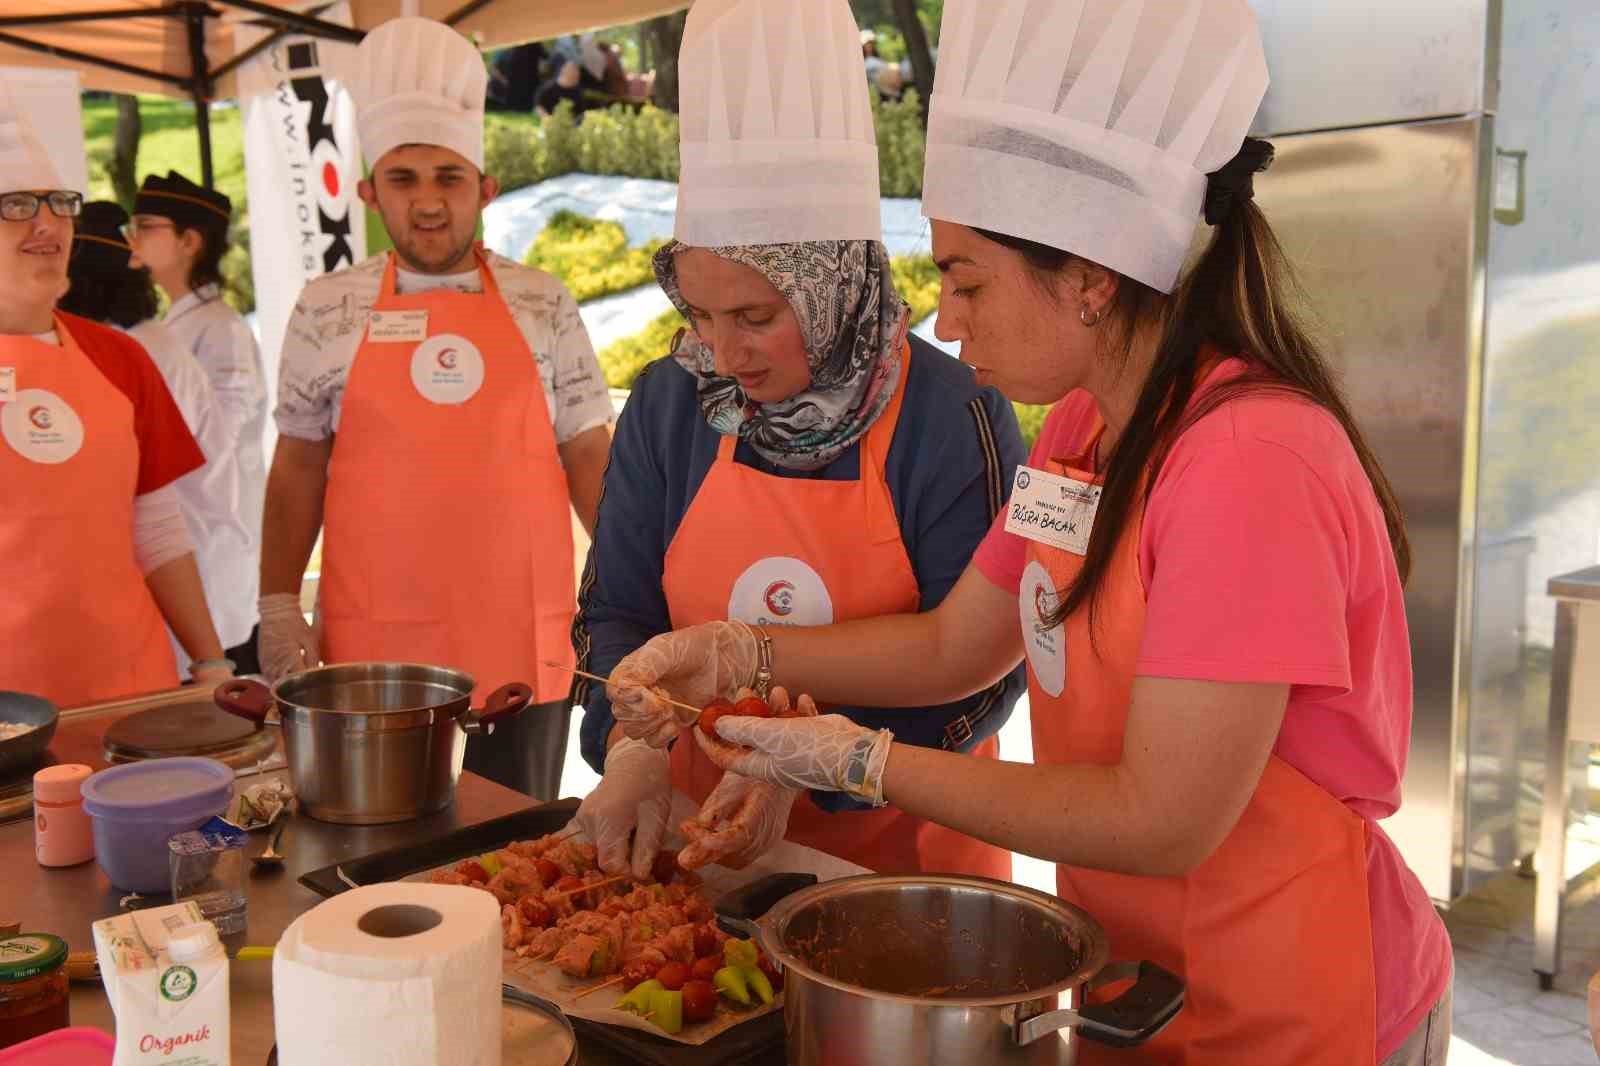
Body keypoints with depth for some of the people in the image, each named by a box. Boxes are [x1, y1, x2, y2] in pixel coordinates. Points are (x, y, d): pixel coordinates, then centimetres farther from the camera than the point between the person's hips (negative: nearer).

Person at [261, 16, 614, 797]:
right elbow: (297, 471, 9)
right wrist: (277, 605, 2)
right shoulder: (326, 310, 4)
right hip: (373, 654, 0)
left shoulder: (542, 304, 4)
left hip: (526, 647, 1)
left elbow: (589, 460, 7)